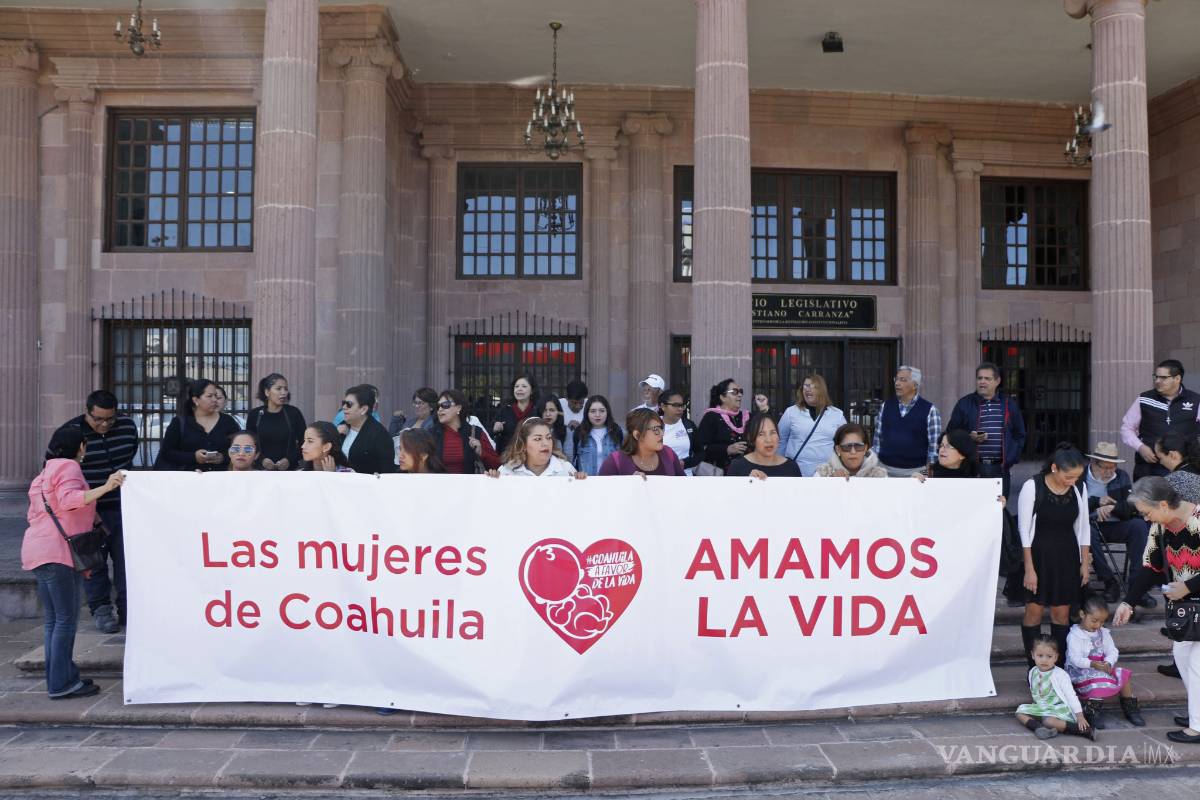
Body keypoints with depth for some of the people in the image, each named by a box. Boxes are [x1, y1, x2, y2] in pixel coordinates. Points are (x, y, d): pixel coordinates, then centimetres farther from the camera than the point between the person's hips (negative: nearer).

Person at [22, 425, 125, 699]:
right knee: (66, 618, -8)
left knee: (53, 619, 10)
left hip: (39, 552, 10)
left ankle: (60, 678, 14)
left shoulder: (46, 472, 25)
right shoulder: (68, 466, -5)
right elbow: (69, 499, -24)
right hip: (57, 553, -10)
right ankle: (61, 683, -7)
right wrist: (106, 487, -34)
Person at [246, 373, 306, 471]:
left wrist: (290, 459, -12)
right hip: (262, 469, 1)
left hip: (290, 468, -1)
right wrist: (261, 459, -10)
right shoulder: (254, 415, 4)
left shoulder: (294, 413, 0)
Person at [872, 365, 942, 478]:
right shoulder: (886, 406, 6)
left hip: (915, 472, -3)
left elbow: (934, 445, -5)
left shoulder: (929, 410, -5)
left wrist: (929, 472, -8)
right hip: (885, 469, 3)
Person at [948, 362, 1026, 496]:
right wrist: (969, 437, -10)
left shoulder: (1009, 405, 12)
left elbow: (1019, 435, 18)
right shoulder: (964, 404, 7)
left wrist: (1012, 459, 8)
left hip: (1000, 469, 2)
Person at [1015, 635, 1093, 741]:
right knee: (1020, 711, -10)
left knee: (1049, 721, -36)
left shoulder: (1060, 674, -13)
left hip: (1059, 708, -7)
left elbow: (1071, 695, -13)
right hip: (1041, 708, 7)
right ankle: (1040, 728, -31)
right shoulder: (1033, 672, 4)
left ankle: (1085, 730, -29)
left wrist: (1080, 716, -16)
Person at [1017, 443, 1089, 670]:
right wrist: (1029, 568, -13)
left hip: (1067, 556, 4)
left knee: (1062, 613, 8)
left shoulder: (1079, 489, -1)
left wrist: (1084, 563, 7)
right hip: (1038, 555, -4)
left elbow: (1082, 528, 9)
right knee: (1034, 611, 1)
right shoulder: (1032, 487, -14)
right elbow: (1025, 530, -12)